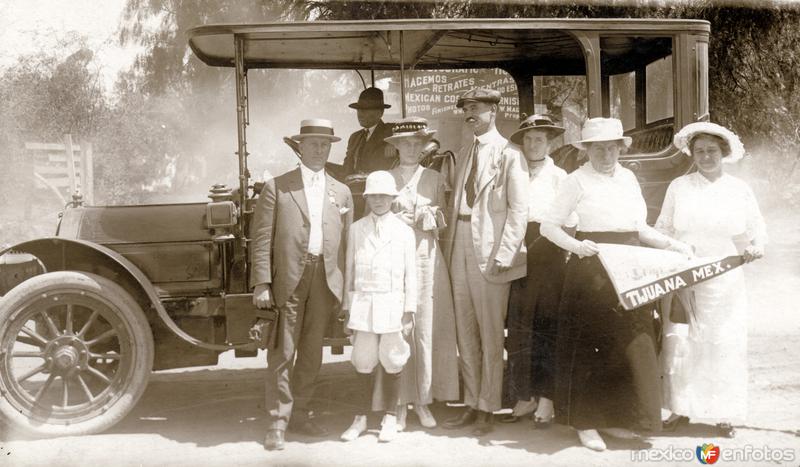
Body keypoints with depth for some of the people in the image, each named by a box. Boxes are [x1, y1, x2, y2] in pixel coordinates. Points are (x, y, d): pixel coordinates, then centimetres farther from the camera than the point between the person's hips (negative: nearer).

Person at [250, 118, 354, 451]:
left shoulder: (341, 192, 15)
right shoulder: (276, 187, 3)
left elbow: (346, 242, 12)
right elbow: (262, 237, -2)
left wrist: (344, 287, 5)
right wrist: (262, 283, -11)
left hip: (325, 280, 4)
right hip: (287, 279, -4)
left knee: (312, 353, 11)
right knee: (282, 353, -2)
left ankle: (300, 414, 23)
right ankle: (278, 421, 6)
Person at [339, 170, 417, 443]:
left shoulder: (404, 231, 2)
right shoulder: (356, 230, 6)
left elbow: (410, 274, 2)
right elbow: (350, 270, 8)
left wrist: (409, 310, -1)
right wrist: (347, 308, 7)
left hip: (392, 304, -1)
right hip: (363, 303, 1)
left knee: (391, 364, 5)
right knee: (363, 363, 6)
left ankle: (390, 418, 19)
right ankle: (361, 418, 19)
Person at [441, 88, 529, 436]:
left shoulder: (509, 155, -4)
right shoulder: (464, 156, 15)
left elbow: (519, 209, -10)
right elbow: (454, 206, 15)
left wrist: (504, 254, -17)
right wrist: (448, 248, 6)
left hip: (490, 253, -7)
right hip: (460, 251, 7)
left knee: (490, 334, 1)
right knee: (465, 333, 11)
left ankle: (487, 409, 11)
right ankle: (471, 404, 21)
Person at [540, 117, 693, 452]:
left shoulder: (628, 178, 12)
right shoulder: (577, 181, -4)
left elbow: (641, 229, 16)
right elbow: (549, 226, -7)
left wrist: (672, 245, 3)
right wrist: (577, 246, -22)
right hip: (591, 267, -5)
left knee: (631, 344, 6)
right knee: (590, 343, -1)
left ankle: (614, 417, 19)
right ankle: (586, 422, 9)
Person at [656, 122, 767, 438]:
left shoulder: (739, 190, 6)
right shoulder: (679, 187, 5)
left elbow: (756, 230, 11)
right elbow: (663, 229, 10)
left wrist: (756, 246, -10)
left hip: (724, 283, 0)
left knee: (725, 345, 2)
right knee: (680, 342, 0)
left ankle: (723, 414, 14)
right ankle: (681, 407, 15)